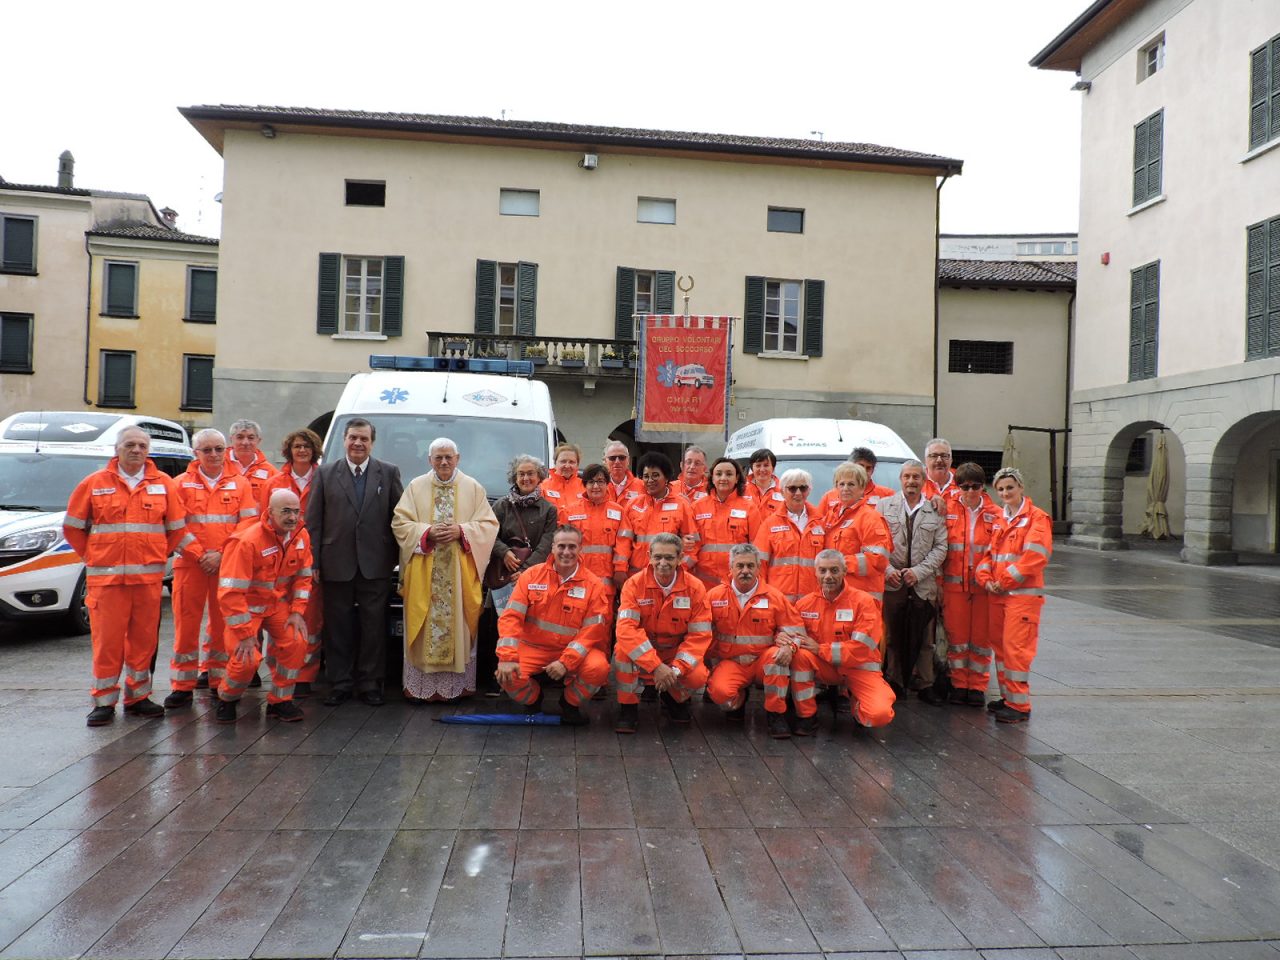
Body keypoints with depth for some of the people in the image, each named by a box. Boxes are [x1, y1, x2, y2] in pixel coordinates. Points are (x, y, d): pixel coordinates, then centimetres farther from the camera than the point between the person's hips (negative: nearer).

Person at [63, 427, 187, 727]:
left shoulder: (163, 484, 7)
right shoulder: (94, 483, 5)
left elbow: (177, 528, 12)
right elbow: (72, 527, 11)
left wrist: (156, 556, 7)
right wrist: (93, 556, 7)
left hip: (149, 577, 2)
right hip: (106, 577, -1)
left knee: (144, 638, 7)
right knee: (107, 639, -2)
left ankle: (137, 696, 19)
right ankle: (103, 701, 9)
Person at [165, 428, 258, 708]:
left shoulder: (239, 484, 7)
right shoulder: (182, 484, 6)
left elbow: (248, 524, 1)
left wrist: (221, 554, -9)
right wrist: (200, 554, -10)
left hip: (228, 565, 1)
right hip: (189, 565, 0)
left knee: (224, 623, 5)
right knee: (186, 624, 1)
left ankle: (220, 681, 16)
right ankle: (183, 686, 9)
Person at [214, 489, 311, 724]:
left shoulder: (301, 536, -7)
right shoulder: (247, 541, -26)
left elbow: (303, 576, 5)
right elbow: (230, 593, -26)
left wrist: (297, 612, -7)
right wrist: (245, 633, -23)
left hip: (278, 603, 5)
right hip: (247, 605, -5)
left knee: (296, 641, -16)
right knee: (247, 657, -19)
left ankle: (279, 701, 5)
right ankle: (227, 699, 15)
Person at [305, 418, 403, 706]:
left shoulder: (389, 473, 5)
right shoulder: (325, 474, 6)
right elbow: (313, 521, 3)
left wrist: (398, 558, -2)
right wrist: (314, 562, -4)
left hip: (376, 564, 0)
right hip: (337, 564, 1)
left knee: (374, 627, 5)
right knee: (338, 628, 7)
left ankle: (371, 684, 15)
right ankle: (340, 683, 18)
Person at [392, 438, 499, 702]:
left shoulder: (473, 488, 6)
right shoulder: (416, 487, 7)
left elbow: (489, 524, 3)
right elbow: (400, 523, 3)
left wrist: (461, 531, -12)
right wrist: (427, 532, -12)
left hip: (460, 572, 0)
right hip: (424, 573, 0)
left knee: (458, 625, 0)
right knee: (423, 627, 0)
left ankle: (458, 684, 8)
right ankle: (420, 685, 7)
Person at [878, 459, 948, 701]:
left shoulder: (935, 511, 7)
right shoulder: (884, 506, 6)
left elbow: (940, 548, 4)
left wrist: (918, 571, -7)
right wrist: (888, 570, -9)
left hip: (923, 585, 1)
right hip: (891, 583, -1)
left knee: (923, 638, 7)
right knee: (891, 636, 5)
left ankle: (923, 684, 18)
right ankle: (892, 682, 16)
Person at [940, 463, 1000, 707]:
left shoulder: (994, 514, 3)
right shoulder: (948, 511, 1)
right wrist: (939, 580, -3)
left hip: (983, 585, 0)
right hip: (954, 584, 0)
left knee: (982, 636, 6)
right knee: (956, 634, 7)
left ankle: (978, 686, 19)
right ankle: (959, 684, 20)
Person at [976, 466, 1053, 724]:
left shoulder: (1037, 517, -7)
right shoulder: (997, 518, 15)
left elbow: (1035, 556, -16)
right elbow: (988, 551, 15)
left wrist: (1005, 581, -14)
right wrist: (986, 579, -3)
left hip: (1023, 594, -7)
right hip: (997, 594, 7)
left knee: (1016, 646, -8)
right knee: (1000, 645, 12)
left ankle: (1020, 705, -1)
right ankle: (1007, 696, 24)